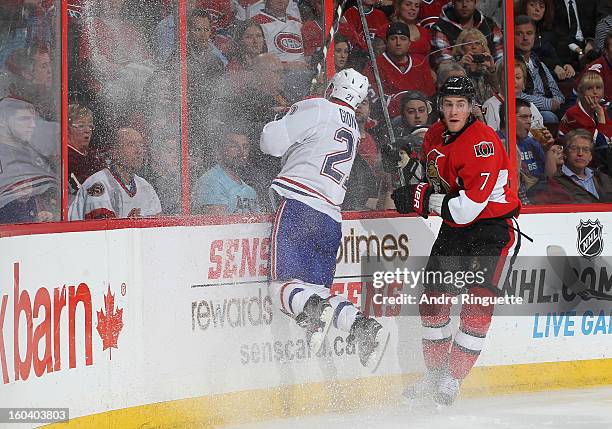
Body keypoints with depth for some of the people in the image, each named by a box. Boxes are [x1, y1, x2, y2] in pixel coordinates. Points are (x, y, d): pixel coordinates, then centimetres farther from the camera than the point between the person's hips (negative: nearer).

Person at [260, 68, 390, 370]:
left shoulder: (319, 109, 0)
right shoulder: (353, 131, 24)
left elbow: (272, 142, -3)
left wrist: (282, 121, 18)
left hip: (299, 207, -7)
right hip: (331, 218, 7)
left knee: (284, 285, -11)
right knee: (317, 290, 8)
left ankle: (315, 310, -39)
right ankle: (364, 328, -13)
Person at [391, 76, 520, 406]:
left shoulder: (483, 143, -25)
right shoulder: (435, 135, 0)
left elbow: (467, 208, -29)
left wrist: (418, 198, -23)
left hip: (491, 227, -8)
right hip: (454, 228, 8)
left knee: (478, 300, -17)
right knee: (433, 298, 7)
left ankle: (453, 380, -10)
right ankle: (435, 375, 22)